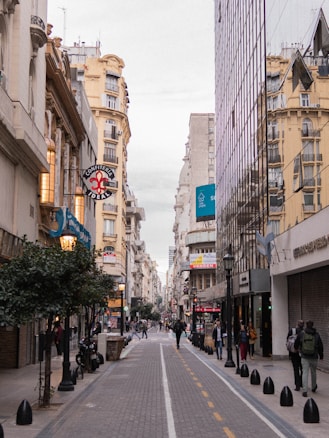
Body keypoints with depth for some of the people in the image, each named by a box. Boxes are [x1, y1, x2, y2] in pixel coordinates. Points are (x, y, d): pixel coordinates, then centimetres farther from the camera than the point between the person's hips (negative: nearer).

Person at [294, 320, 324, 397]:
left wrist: (296, 349, 28)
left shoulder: (301, 333, -4)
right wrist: (321, 355, 14)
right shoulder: (316, 335, -3)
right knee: (313, 372, 19)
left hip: (304, 357, -1)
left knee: (305, 373, -1)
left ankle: (305, 390, -10)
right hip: (314, 357, 1)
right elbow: (320, 346, 1)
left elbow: (296, 343, 6)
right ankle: (314, 387, 37)